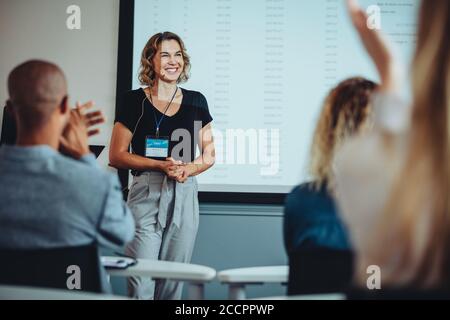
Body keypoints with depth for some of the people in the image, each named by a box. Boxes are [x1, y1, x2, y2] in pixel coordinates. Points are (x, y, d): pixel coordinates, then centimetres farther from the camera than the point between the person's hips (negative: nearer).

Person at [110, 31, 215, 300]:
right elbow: (116, 156, 0)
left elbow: (209, 155, 13)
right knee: (141, 282, -8)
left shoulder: (196, 101, 11)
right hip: (146, 194, -3)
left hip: (184, 195, 3)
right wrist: (162, 165, -12)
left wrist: (188, 169, -9)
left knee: (174, 280, 6)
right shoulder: (134, 101, 2)